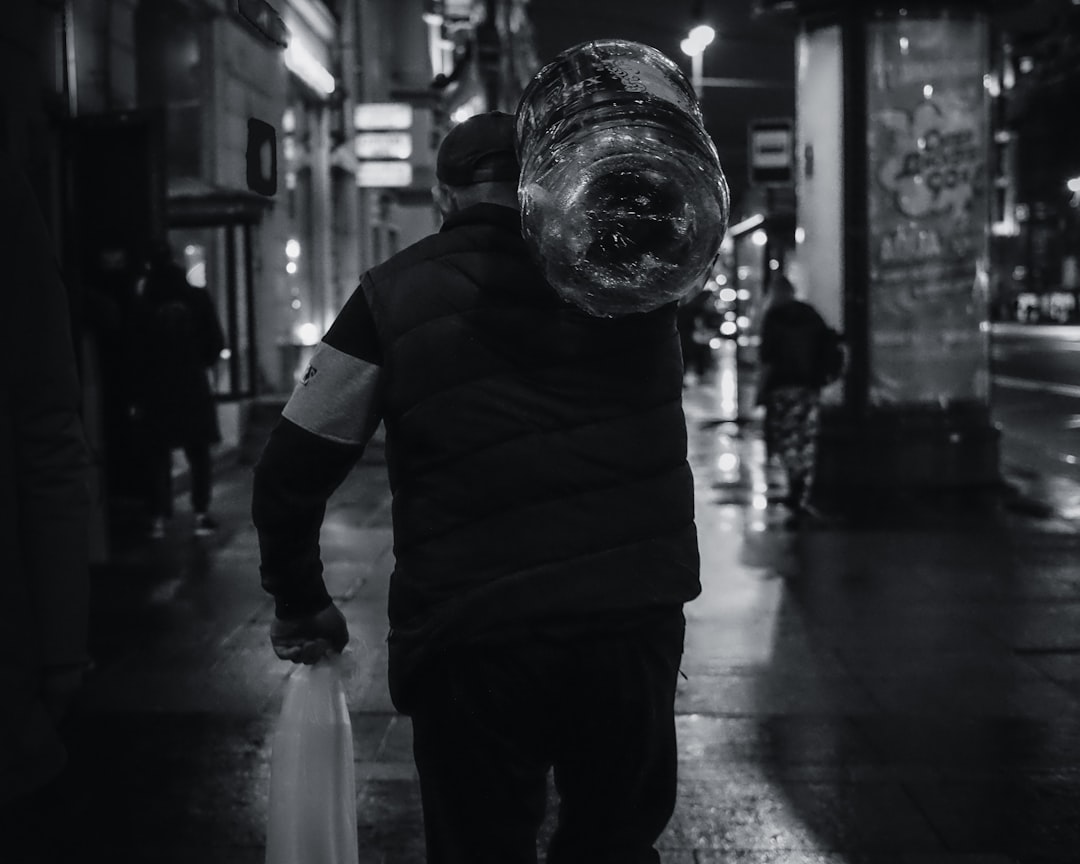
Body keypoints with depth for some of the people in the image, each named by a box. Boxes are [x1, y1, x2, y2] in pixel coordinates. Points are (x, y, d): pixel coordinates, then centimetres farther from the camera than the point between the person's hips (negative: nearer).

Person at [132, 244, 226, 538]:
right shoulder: (197, 298, -2)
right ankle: (201, 513, 4)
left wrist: (137, 395, 2)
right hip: (193, 389, 1)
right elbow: (216, 342, 1)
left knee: (159, 456, 5)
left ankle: (159, 518, 2)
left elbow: (133, 351, -4)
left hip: (155, 391, 0)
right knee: (199, 453, 8)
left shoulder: (142, 305, -5)